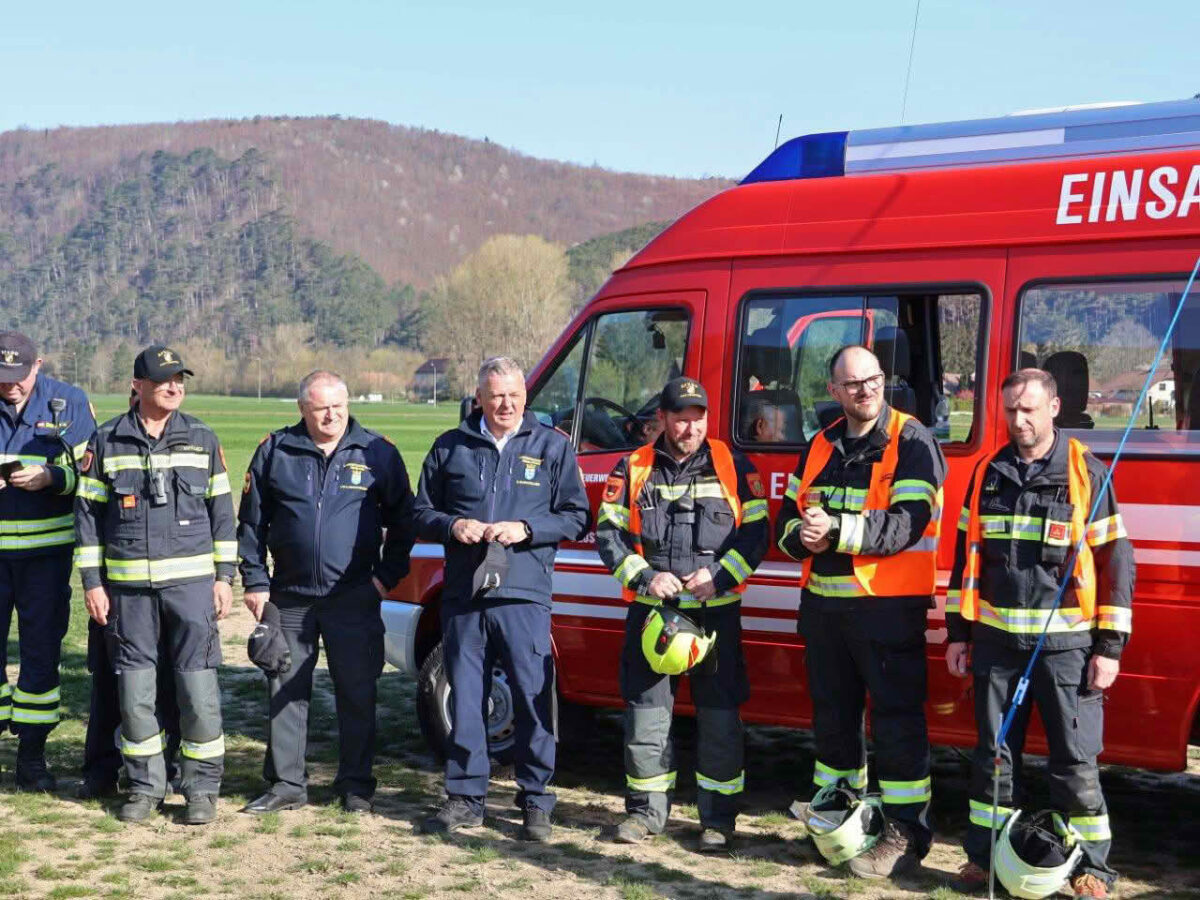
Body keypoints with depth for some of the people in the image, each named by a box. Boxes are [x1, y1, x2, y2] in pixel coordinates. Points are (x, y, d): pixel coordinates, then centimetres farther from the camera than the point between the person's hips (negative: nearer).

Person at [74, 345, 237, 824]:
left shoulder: (202, 439, 6)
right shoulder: (107, 441, 4)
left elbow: (221, 510, 9)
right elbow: (87, 513, 6)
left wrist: (224, 576, 4)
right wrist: (92, 581, 1)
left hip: (191, 581, 0)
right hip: (128, 586, 0)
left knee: (198, 686, -2)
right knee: (135, 688, 5)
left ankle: (202, 788, 9)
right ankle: (144, 786, 19)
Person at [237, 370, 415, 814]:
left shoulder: (377, 452, 2)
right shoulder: (275, 452, 5)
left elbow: (402, 520, 9)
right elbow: (251, 523, 10)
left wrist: (387, 575, 2)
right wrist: (256, 581, 4)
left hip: (355, 598, -1)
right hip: (291, 597, 2)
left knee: (357, 694, 3)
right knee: (286, 692, 6)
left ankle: (356, 786, 14)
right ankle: (286, 784, 16)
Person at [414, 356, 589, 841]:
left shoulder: (552, 446, 8)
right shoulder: (450, 447, 13)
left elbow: (577, 518, 6)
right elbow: (421, 513, 17)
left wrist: (526, 528, -9)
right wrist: (452, 525, -4)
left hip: (524, 596, -2)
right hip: (463, 596, 2)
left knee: (534, 699, -3)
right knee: (464, 700, 6)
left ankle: (536, 801, 8)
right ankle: (465, 798, 17)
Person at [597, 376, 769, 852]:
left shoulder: (733, 466, 3)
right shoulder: (633, 469, 5)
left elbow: (757, 530, 3)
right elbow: (608, 533, 4)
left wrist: (719, 575, -10)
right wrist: (644, 577, -10)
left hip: (717, 611, -1)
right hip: (651, 611, 1)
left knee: (720, 717, 2)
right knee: (646, 713, 6)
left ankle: (718, 816, 12)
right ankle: (646, 808, 19)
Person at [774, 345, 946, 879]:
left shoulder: (913, 443, -7)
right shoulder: (821, 446, 13)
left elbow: (906, 525, -18)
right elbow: (788, 519, 14)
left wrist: (836, 530, -25)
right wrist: (804, 536, -9)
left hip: (888, 606, -6)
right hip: (823, 602, 7)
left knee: (896, 718, -4)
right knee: (832, 714, 15)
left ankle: (905, 832, 3)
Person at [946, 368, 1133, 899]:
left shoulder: (1087, 474, -2)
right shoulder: (987, 474, 9)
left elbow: (1116, 561, -3)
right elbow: (966, 555, 14)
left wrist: (1110, 646, -7)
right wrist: (958, 633, 10)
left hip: (1066, 643, -3)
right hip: (997, 641, 3)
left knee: (1075, 760, 0)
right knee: (994, 755, 9)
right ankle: (985, 857, 19)